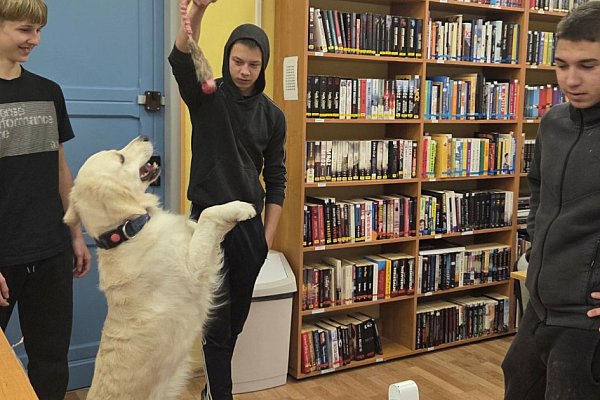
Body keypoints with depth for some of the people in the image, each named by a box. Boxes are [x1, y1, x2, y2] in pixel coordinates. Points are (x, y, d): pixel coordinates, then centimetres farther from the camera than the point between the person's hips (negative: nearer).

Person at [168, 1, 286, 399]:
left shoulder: (272, 115, 4)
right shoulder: (206, 97, -3)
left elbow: (276, 179, 7)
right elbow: (180, 61, -25)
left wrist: (268, 234, 2)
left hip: (249, 226, 4)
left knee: (235, 321, 14)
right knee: (217, 322, -2)